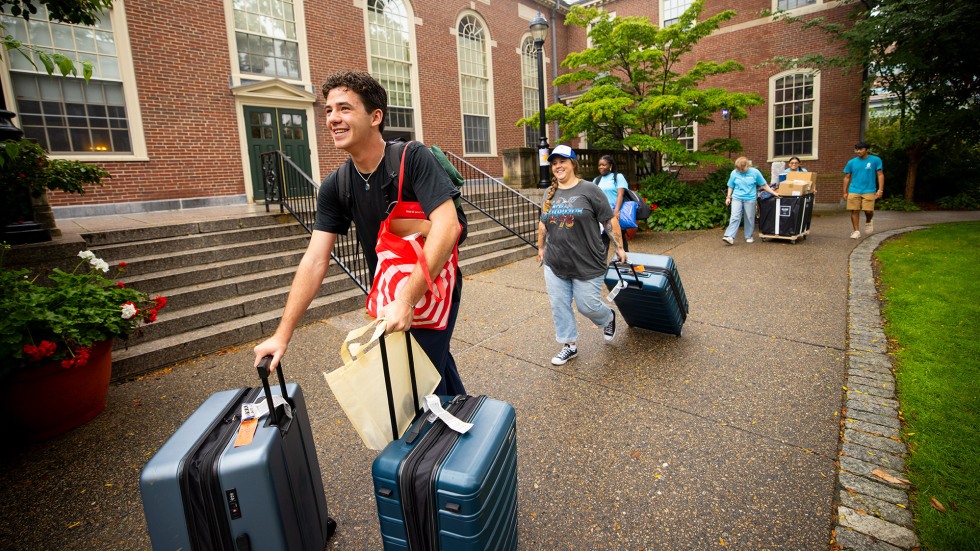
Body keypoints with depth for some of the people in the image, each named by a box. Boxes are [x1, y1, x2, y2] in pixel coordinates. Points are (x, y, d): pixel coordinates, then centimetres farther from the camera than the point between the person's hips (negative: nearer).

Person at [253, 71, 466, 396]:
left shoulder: (413, 158, -20)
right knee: (437, 365, 21)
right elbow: (315, 261, -7)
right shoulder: (335, 187, -5)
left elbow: (447, 226, -30)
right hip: (390, 296, 5)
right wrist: (282, 334, -10)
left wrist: (407, 299, -33)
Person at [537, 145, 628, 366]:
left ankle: (608, 318, 36)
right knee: (559, 306, 7)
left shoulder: (589, 190, -7)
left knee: (588, 305, 3)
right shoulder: (549, 193, 9)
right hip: (555, 265, 5)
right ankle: (569, 345, 23)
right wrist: (541, 248, 23)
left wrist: (618, 247, -3)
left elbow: (610, 221, -4)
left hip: (587, 265, -5)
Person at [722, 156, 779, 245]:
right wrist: (728, 197, 5)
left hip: (750, 199, 0)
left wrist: (773, 193, 6)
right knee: (735, 217, -9)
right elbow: (731, 186, 11)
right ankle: (729, 237, -16)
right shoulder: (734, 173, 1)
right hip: (737, 198, 0)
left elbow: (764, 185, 6)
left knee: (750, 218, 6)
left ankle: (749, 237, 17)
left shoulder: (755, 172, -1)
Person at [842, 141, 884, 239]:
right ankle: (856, 231, 8)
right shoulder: (851, 162, 7)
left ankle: (868, 222, 26)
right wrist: (845, 192, 10)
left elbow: (880, 175, 2)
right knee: (854, 211, -1)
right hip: (854, 191, 2)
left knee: (868, 211, -7)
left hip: (869, 191, -2)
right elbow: (847, 178, 13)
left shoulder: (875, 160, 1)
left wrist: (880, 190, -5)